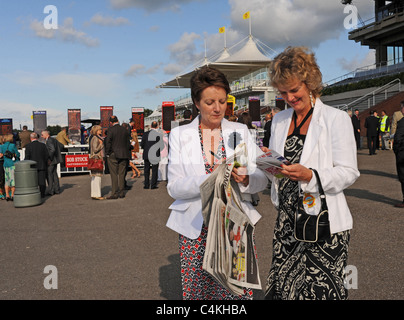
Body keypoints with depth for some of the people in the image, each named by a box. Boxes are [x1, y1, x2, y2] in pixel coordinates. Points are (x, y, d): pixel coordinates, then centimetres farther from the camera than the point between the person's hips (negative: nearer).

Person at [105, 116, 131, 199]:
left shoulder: (111, 130, -9)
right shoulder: (125, 130, 6)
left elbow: (108, 142, -11)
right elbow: (128, 143, 10)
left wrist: (107, 153, -1)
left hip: (113, 155, -4)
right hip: (123, 155, 5)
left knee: (114, 175, 0)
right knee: (122, 174, 10)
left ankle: (114, 193, 1)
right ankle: (122, 193, 13)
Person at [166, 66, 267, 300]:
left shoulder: (241, 132, 6)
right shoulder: (180, 135, 3)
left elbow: (262, 180, 2)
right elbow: (174, 187, -7)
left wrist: (245, 180, -21)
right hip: (196, 229, 0)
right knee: (196, 290, 3)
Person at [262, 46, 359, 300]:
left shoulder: (336, 119, -4)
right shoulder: (279, 120, 13)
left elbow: (349, 172, -8)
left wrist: (309, 175, -23)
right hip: (288, 220, 5)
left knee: (320, 289, -3)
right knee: (282, 286, 3)